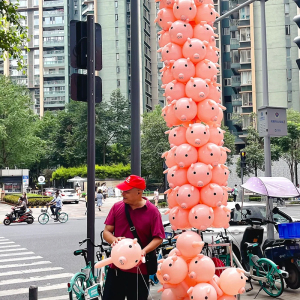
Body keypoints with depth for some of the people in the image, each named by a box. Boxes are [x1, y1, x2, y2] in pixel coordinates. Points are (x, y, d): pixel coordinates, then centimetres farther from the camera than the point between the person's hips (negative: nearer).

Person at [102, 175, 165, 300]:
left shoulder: (152, 211, -8)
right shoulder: (117, 207, 2)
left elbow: (158, 238, -7)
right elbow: (106, 231, 4)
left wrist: (144, 251, -23)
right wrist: (114, 240, -18)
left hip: (139, 269, -3)